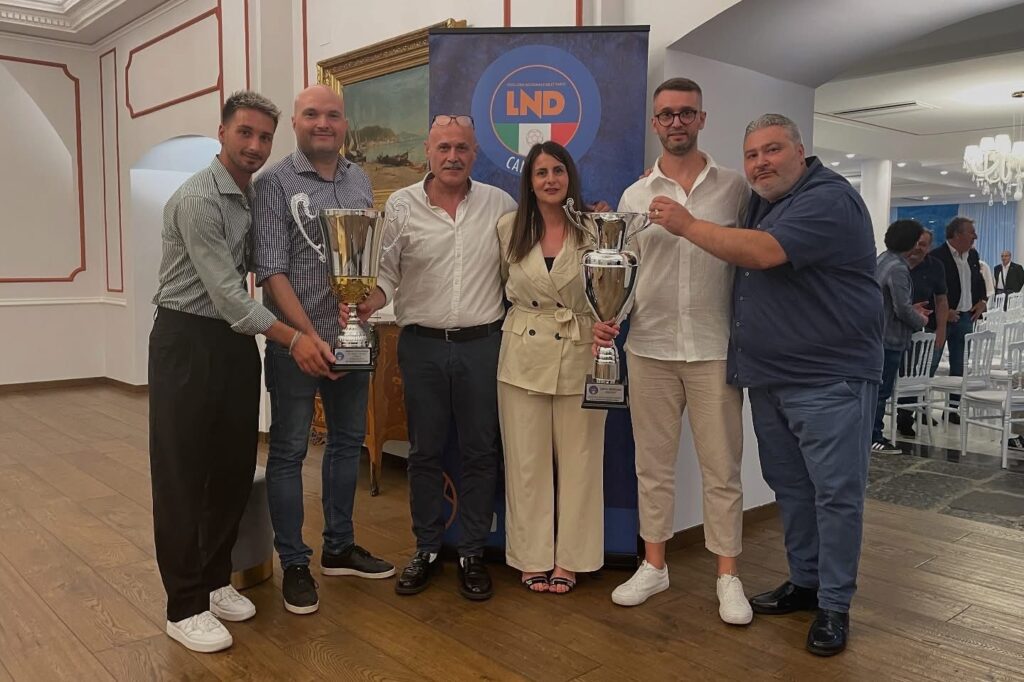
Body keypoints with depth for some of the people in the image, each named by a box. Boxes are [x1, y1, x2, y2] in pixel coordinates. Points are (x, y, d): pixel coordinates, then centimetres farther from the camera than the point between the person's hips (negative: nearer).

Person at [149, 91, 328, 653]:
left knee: (234, 467, 12)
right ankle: (185, 606, 11)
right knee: (182, 474, 1)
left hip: (238, 338, 8)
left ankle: (216, 580, 28)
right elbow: (225, 291, -20)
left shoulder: (257, 195, 9)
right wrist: (291, 338, -24)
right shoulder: (198, 199, -16)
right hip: (188, 339, -8)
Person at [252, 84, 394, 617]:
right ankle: (293, 564, 18)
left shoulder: (360, 181, 10)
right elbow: (271, 270, -14)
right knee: (288, 451, 4)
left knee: (348, 442, 14)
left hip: (351, 337, 6)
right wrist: (309, 336, -19)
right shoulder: (275, 183, -7)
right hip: (296, 340, -5)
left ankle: (339, 548, 31)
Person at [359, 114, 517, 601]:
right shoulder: (401, 205, 0)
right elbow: (385, 275, -1)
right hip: (422, 345, 0)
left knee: (480, 452, 7)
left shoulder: (500, 204, 3)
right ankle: (426, 549, 26)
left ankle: (472, 554, 22)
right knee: (424, 452, 10)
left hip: (482, 343, 0)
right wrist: (366, 305, -18)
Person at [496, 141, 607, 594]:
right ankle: (533, 558, 21)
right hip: (523, 355, 1)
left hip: (579, 354, -1)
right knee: (527, 460, 6)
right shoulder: (508, 228, 2)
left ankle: (569, 558, 22)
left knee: (578, 459, 7)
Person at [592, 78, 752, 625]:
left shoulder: (735, 188, 3)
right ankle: (653, 565, 24)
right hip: (649, 349, 2)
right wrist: (609, 318, -8)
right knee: (653, 463, 11)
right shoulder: (634, 196, 7)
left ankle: (728, 576, 18)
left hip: (715, 349, -2)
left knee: (722, 467, 5)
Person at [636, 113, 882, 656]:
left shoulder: (829, 198, -13)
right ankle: (804, 582, 29)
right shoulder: (761, 201, 14)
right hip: (767, 377, 8)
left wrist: (686, 225, -18)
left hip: (829, 378, -8)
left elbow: (763, 253, -26)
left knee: (836, 493, 0)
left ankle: (834, 606, 12)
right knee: (789, 487, 15)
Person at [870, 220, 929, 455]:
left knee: (877, 388, 15)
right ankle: (874, 438, 5)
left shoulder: (883, 259, 8)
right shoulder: (898, 268, -21)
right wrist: (920, 320, -3)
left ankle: (872, 434, 23)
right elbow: (902, 309, -21)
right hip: (890, 338, -10)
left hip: (879, 335, 10)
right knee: (882, 390, -2)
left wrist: (911, 308, 14)